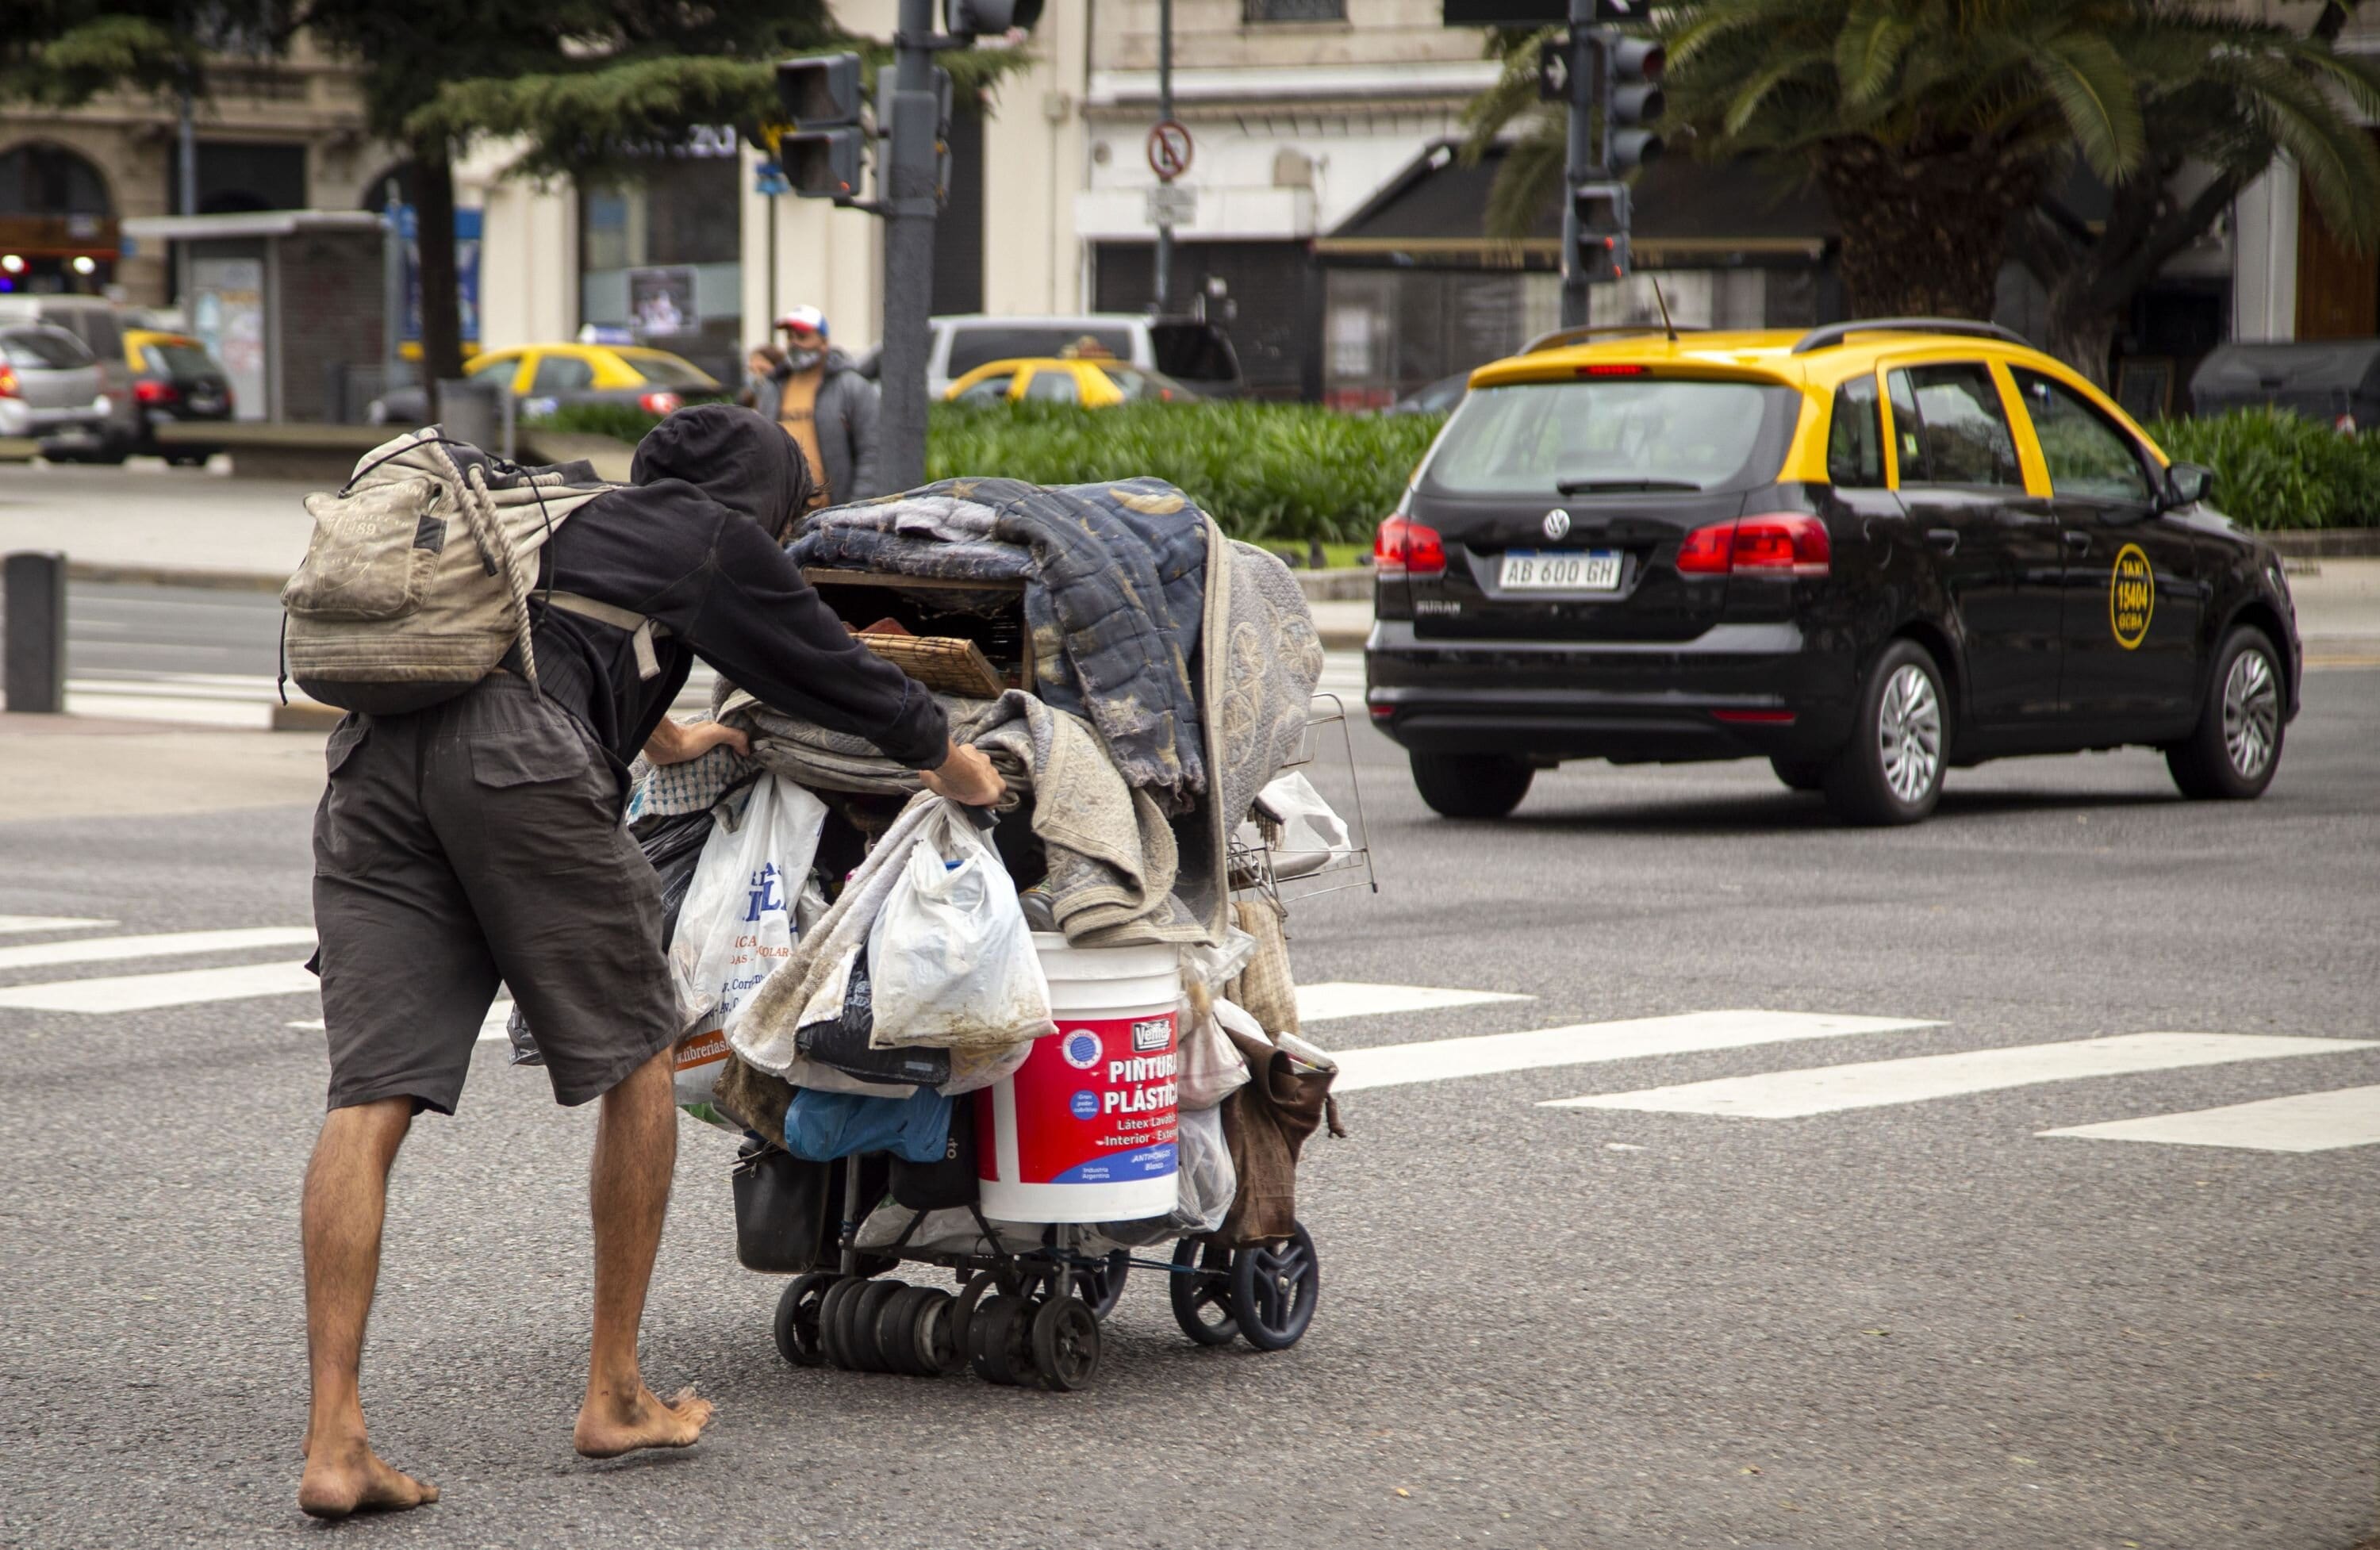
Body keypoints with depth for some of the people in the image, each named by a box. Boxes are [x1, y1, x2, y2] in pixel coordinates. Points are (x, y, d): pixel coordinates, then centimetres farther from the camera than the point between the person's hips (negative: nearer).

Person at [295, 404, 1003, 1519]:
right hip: (517, 758, -6)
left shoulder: (564, 517, 38)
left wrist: (655, 734, 78)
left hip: (372, 759, 6)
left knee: (371, 1098, -2)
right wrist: (948, 759, 47)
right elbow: (825, 664, 28)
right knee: (634, 1055, 12)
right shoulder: (715, 537, 19)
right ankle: (615, 1399, 17)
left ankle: (334, 1439, -12)